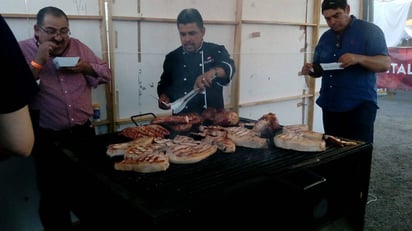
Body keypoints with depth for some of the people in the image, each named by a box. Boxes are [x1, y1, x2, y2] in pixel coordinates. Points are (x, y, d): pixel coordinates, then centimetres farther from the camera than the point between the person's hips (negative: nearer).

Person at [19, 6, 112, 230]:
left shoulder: (77, 46, 5)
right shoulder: (22, 50, -5)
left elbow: (107, 73, 8)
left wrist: (85, 67, -10)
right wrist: (38, 61, -22)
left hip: (84, 132, 4)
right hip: (48, 139, -3)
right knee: (53, 196, 8)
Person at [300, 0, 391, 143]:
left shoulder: (370, 30, -2)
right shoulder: (325, 37, 13)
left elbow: (385, 64, -10)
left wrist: (359, 59, -28)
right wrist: (311, 70, -5)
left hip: (360, 105, -5)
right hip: (329, 106, 5)